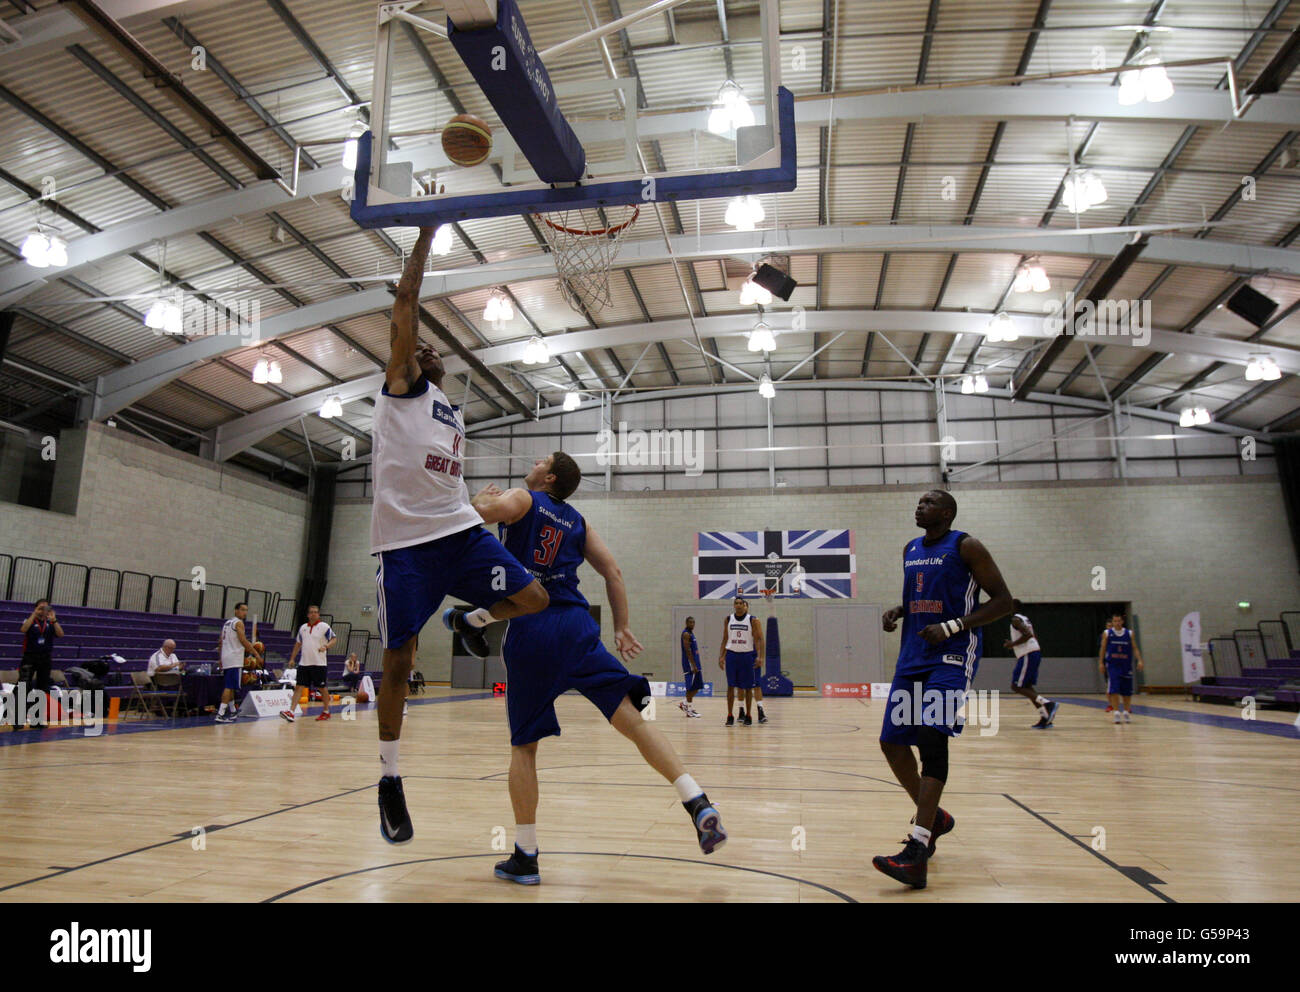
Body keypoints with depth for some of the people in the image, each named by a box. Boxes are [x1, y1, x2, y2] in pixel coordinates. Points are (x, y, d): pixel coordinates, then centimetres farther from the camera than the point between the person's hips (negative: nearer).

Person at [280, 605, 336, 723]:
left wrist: (326, 646, -26)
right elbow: (298, 644, 19)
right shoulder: (303, 627, 12)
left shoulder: (325, 626, -4)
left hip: (319, 663, -4)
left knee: (322, 687, 4)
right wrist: (292, 659, 14)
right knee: (298, 687, -3)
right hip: (304, 663, 4)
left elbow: (334, 639, -8)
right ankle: (291, 712, -7)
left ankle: (326, 712, 16)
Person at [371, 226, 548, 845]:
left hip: (458, 531, 6)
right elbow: (406, 300, -2)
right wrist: (426, 231, 0)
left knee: (534, 599, -8)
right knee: (399, 662, -2)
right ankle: (389, 778, 15)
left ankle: (468, 621, 23)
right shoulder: (401, 382, 7)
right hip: (404, 540, -5)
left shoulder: (452, 415, 25)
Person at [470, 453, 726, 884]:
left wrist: (481, 498, 12)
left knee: (523, 745, 9)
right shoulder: (577, 521, 20)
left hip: (529, 631, -3)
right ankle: (699, 805, -16)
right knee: (632, 718, -3)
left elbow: (476, 512, -11)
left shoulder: (520, 500, 8)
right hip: (576, 626, 3)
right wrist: (621, 627, 16)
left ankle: (525, 857, 13)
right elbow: (612, 571, 15)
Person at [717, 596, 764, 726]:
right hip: (731, 655, 2)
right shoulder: (728, 620, 6)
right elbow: (725, 640, 10)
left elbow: (758, 639, -4)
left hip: (747, 655, -2)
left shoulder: (753, 621, -2)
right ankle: (730, 716, 6)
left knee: (748, 687, 4)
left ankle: (748, 716, 15)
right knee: (731, 686, 0)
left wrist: (759, 656, -15)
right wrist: (721, 656, 3)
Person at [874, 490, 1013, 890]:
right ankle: (934, 817, 30)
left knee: (932, 739, -20)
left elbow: (1003, 601, -7)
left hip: (950, 656, -7)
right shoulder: (909, 550, 15)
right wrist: (897, 611, 6)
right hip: (912, 657, 7)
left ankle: (916, 855, -22)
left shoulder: (966, 547, -5)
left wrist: (951, 627, -18)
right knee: (892, 742, 6)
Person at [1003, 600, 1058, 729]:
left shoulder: (1015, 619, -9)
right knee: (1027, 686, 13)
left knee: (1016, 687, -6)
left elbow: (1028, 635, -23)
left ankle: (1047, 704, -16)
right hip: (1035, 652, 10)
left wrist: (1013, 644, -12)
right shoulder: (1025, 619, 21)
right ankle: (1045, 718, 7)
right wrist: (1013, 643, 23)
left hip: (1027, 655, -10)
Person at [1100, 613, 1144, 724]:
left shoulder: (1129, 634, 5)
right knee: (1113, 689, -12)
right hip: (1112, 665, -2)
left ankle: (1126, 712, 20)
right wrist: (1101, 662, -1)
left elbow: (1135, 648, 4)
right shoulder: (1107, 633, 2)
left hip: (1126, 665, 2)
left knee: (1126, 690, 7)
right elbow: (1103, 649, 4)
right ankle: (1116, 712, -9)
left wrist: (1139, 660, -9)